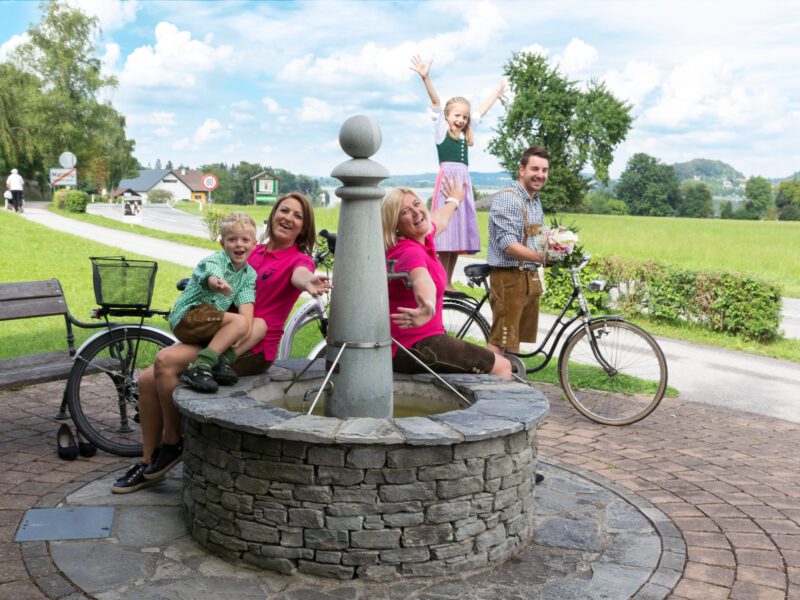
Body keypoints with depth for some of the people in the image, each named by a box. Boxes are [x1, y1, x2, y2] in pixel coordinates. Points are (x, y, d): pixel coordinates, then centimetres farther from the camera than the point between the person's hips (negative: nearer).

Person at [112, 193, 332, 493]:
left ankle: (172, 444, -4)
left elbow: (300, 275, -27)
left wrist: (310, 284, -50)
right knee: (148, 379, -5)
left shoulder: (298, 259, -3)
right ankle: (149, 463, 10)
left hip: (253, 347, -7)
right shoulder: (254, 252, 17)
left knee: (165, 360, -24)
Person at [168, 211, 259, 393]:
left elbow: (246, 303, -8)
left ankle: (223, 360, -20)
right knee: (239, 321, -27)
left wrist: (243, 332, -27)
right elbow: (212, 277, -35)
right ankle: (200, 367, -33)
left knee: (260, 324, -8)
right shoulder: (213, 261, -10)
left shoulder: (250, 274, 7)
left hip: (211, 323, 7)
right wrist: (219, 285, -61)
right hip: (188, 318, -7)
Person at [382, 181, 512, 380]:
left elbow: (440, 219, 30)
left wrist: (454, 200, 49)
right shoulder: (410, 252, -23)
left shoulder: (423, 237, 6)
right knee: (502, 367, -11)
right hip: (415, 348, -11)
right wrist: (428, 308, -67)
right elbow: (422, 280, -47)